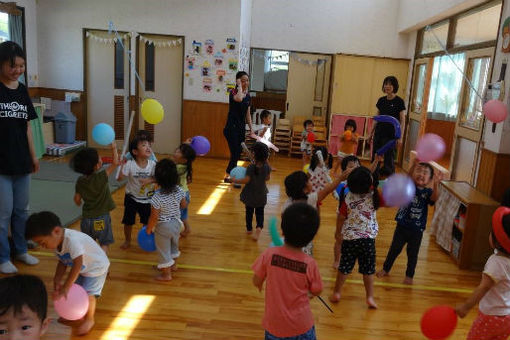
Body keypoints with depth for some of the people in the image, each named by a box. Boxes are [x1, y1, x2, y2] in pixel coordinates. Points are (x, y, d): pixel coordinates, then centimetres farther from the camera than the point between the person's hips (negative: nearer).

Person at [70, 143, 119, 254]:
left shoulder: (80, 181, -3)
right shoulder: (101, 177, -19)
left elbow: (77, 199, 5)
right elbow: (115, 163, -20)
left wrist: (79, 203, 27)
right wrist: (114, 148, -12)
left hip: (86, 217, 5)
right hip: (102, 217, -5)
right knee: (105, 244, 6)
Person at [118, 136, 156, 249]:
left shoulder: (152, 164, -12)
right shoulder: (129, 164, -19)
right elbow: (120, 177, -25)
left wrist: (150, 180, -28)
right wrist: (121, 164, -35)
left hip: (147, 198, 1)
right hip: (131, 198, -1)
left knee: (148, 222, 14)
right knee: (128, 221, 13)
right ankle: (127, 241, 36)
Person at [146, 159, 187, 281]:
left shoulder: (157, 197, -31)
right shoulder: (179, 191, -16)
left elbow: (154, 217, -23)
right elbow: (183, 205, 1)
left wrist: (148, 229, -7)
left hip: (162, 227, -6)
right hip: (176, 223, 6)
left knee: (163, 250, 13)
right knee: (174, 245, 29)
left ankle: (166, 274, 27)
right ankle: (173, 265, 49)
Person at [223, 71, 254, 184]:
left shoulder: (248, 95, 10)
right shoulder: (233, 92, -11)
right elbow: (239, 98, -37)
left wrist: (251, 128, 14)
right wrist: (239, 86, -21)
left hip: (241, 128, 7)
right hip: (231, 127, -7)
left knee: (237, 154, 10)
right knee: (235, 153, -11)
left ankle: (228, 175, 23)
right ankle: (228, 175, 4)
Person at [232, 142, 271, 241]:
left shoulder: (251, 167, -24)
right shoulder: (266, 166, -11)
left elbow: (246, 180, -24)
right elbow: (267, 178, 1)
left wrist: (235, 180, -11)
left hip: (250, 194, -2)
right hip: (261, 194, 3)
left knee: (249, 211, 17)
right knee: (260, 212, 14)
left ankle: (249, 229, 30)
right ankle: (259, 227, -9)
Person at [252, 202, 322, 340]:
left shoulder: (269, 254, -21)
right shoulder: (310, 263, -21)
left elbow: (256, 282, -6)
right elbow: (316, 292, -5)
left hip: (274, 324, 1)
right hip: (301, 326, -1)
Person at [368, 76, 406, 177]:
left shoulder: (399, 101, -6)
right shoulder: (381, 100, 9)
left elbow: (402, 121, -7)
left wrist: (400, 137, -14)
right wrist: (371, 133, 16)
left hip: (390, 135, -5)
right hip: (378, 133, 5)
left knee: (388, 160, -1)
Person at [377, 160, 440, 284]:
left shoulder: (427, 192, -7)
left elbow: (434, 198, -28)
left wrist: (436, 185, -46)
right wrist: (414, 165, -48)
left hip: (417, 230, 0)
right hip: (402, 226, 0)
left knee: (412, 254, 13)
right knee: (394, 249, 16)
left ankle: (409, 275, 33)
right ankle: (385, 269, 35)